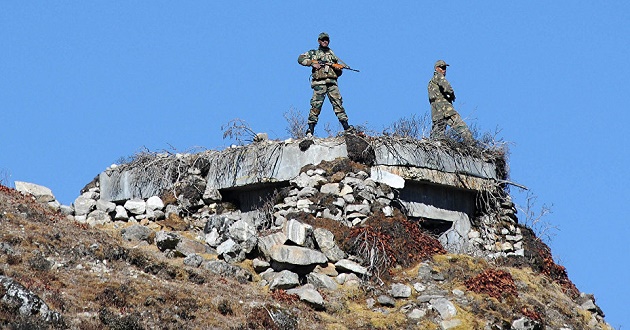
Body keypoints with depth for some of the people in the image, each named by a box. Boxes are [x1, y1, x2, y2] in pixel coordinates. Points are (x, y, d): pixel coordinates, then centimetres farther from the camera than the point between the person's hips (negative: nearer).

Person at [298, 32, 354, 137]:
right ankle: (310, 130, -10)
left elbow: (339, 72, 23)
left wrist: (337, 67, -1)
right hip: (319, 83, -3)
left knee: (338, 104, -5)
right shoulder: (313, 53, 16)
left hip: (332, 82, 3)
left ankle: (347, 128, -8)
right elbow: (300, 59, 6)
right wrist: (312, 63, -6)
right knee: (316, 106, -10)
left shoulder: (332, 54, 24)